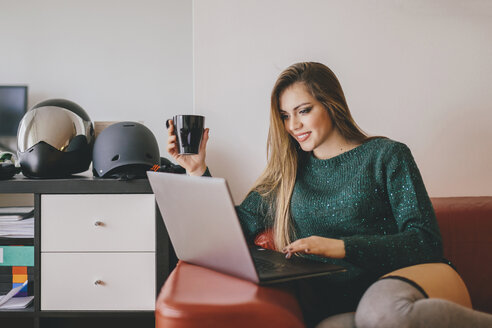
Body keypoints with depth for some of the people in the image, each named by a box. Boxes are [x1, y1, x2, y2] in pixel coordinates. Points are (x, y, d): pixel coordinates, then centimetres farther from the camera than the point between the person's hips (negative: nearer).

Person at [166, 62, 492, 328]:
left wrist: (342, 247, -14)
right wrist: (199, 171, 9)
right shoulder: (286, 173, 18)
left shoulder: (386, 155, 7)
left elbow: (425, 240, -1)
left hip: (410, 278, -1)